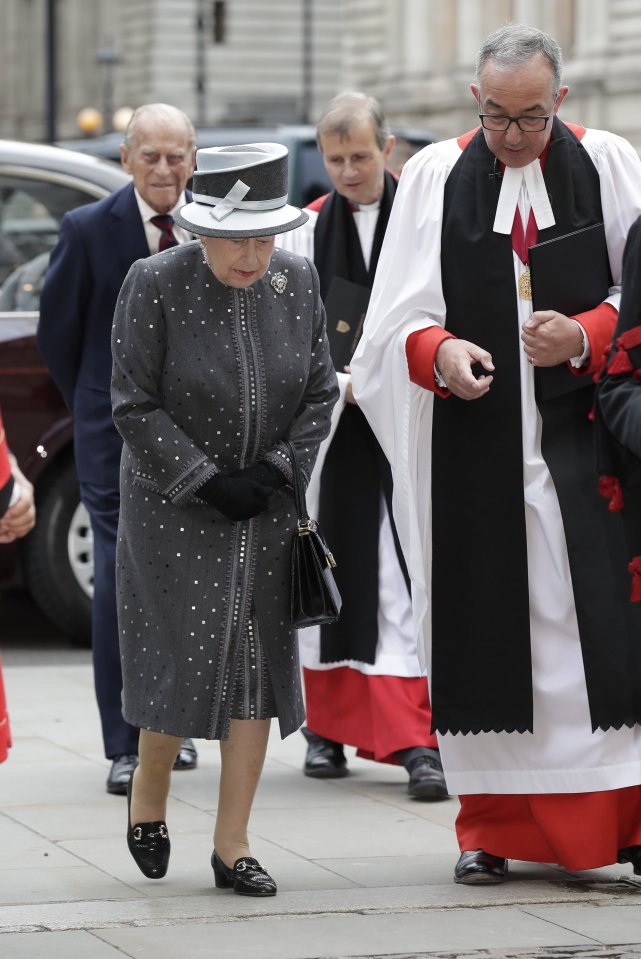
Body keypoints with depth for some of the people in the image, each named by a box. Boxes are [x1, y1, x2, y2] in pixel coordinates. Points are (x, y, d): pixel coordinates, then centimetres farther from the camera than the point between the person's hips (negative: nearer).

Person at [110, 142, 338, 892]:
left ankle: (232, 845, 6)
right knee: (187, 659, -4)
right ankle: (148, 788, 26)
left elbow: (320, 394, 3)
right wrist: (209, 484, -16)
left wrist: (273, 472, -11)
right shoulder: (154, 285, -14)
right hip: (173, 506, -3)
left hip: (266, 508, 4)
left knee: (259, 662, 0)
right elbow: (134, 407, -12)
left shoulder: (296, 282, -3)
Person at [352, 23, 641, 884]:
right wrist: (439, 353, -17)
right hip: (475, 448, 1)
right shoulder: (435, 176, 8)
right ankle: (492, 828, 9)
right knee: (483, 631, 0)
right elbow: (399, 318, 4)